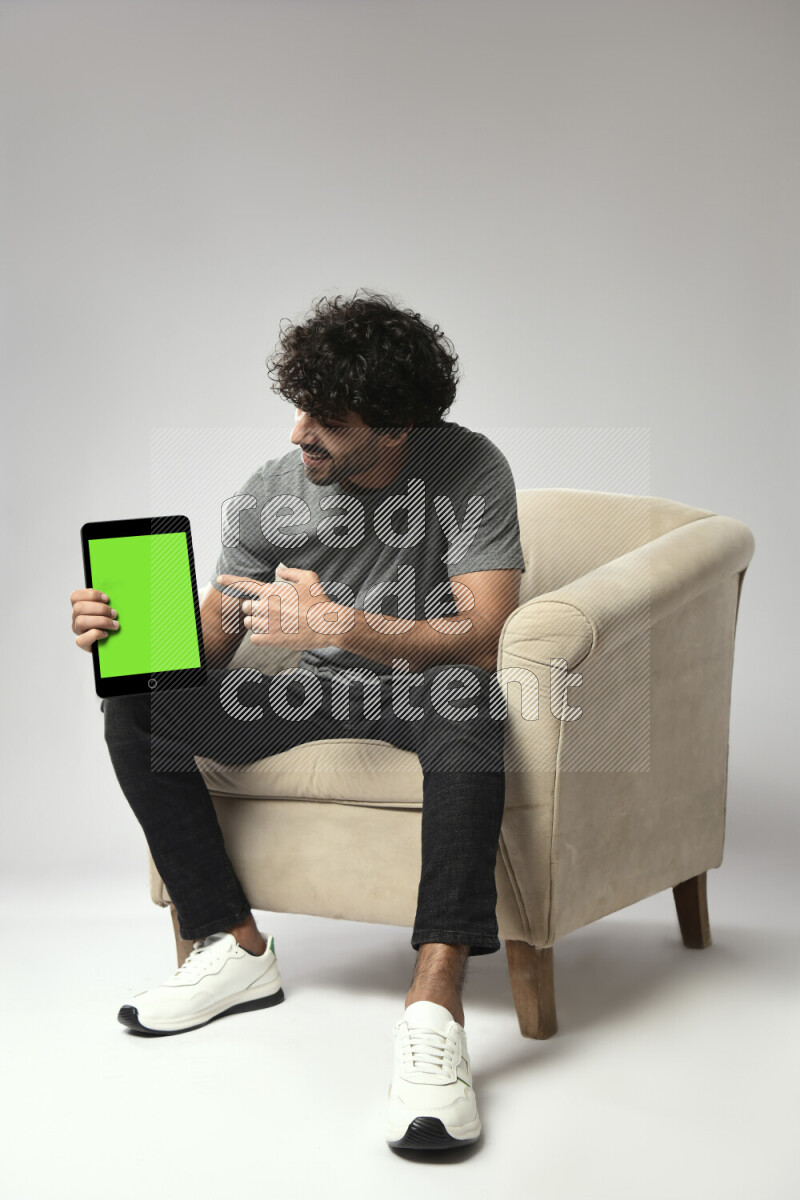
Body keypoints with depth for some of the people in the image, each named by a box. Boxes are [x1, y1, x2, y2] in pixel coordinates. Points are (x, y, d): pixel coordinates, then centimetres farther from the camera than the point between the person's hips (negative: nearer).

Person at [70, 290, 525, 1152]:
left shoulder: (470, 471, -16)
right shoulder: (269, 496, -5)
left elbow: (482, 637, -25)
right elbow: (207, 644, 0)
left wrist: (338, 625, -37)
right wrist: (122, 631, -23)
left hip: (427, 692, -4)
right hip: (319, 693, 5)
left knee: (469, 705, -41)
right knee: (136, 715, -13)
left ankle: (434, 1009, -48)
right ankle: (237, 949, -4)